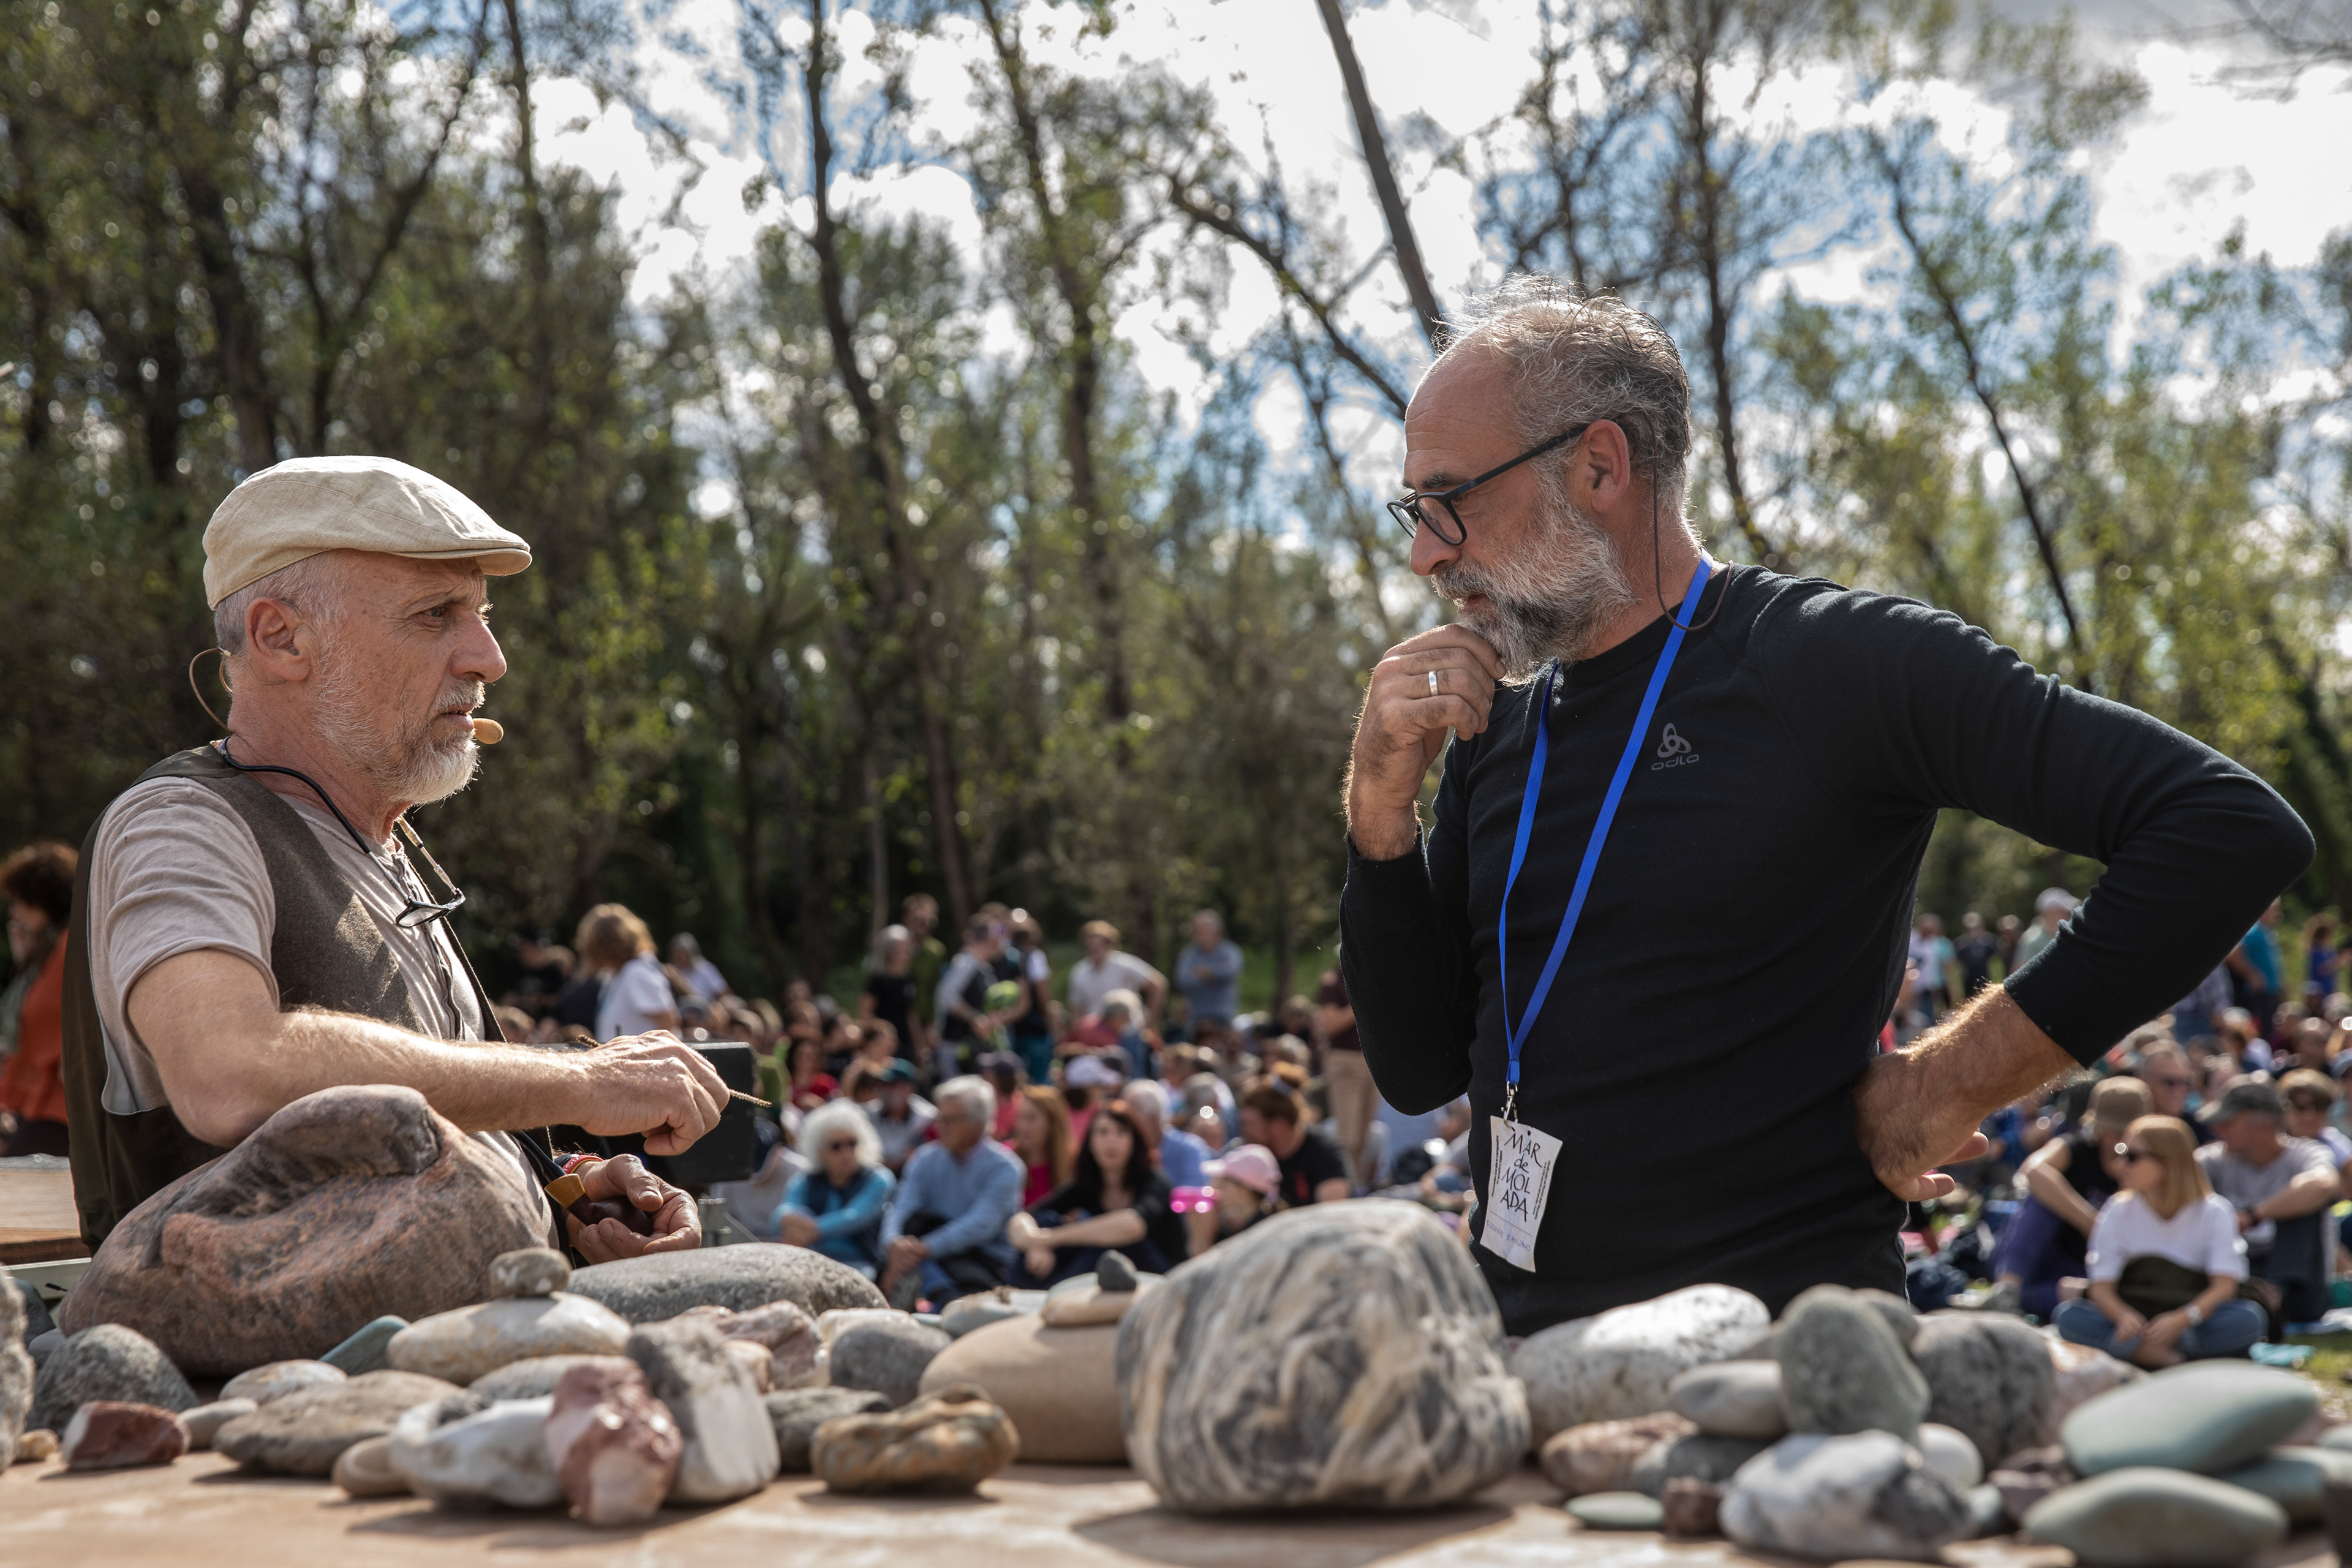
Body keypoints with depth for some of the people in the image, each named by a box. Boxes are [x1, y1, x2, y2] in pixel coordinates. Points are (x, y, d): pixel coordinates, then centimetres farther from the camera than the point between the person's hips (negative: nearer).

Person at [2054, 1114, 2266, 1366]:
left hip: (2193, 1324, -1)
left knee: (2249, 1318, -32)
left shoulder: (2214, 1213, -2)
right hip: (2136, 1324, 1)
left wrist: (2181, 1320, -33)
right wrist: (2124, 1317, -29)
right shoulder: (2118, 1211, 2)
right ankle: (2178, 1359, -35)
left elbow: (2225, 1286, -13)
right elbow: (2101, 1287, -5)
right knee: (2069, 1316, -27)